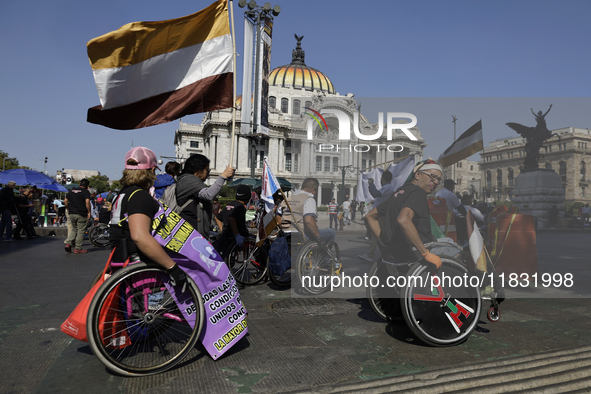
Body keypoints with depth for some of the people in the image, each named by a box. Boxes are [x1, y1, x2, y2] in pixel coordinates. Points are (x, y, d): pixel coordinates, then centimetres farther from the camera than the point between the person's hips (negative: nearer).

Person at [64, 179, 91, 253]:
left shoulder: (71, 191, 13)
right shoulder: (86, 192, -7)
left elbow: (65, 201, 13)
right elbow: (87, 202, -20)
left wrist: (68, 209, 23)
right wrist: (89, 212, -15)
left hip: (72, 214, 6)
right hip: (81, 215, -6)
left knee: (74, 229, 20)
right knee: (80, 231, 2)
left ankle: (68, 243, 3)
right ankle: (78, 248, 5)